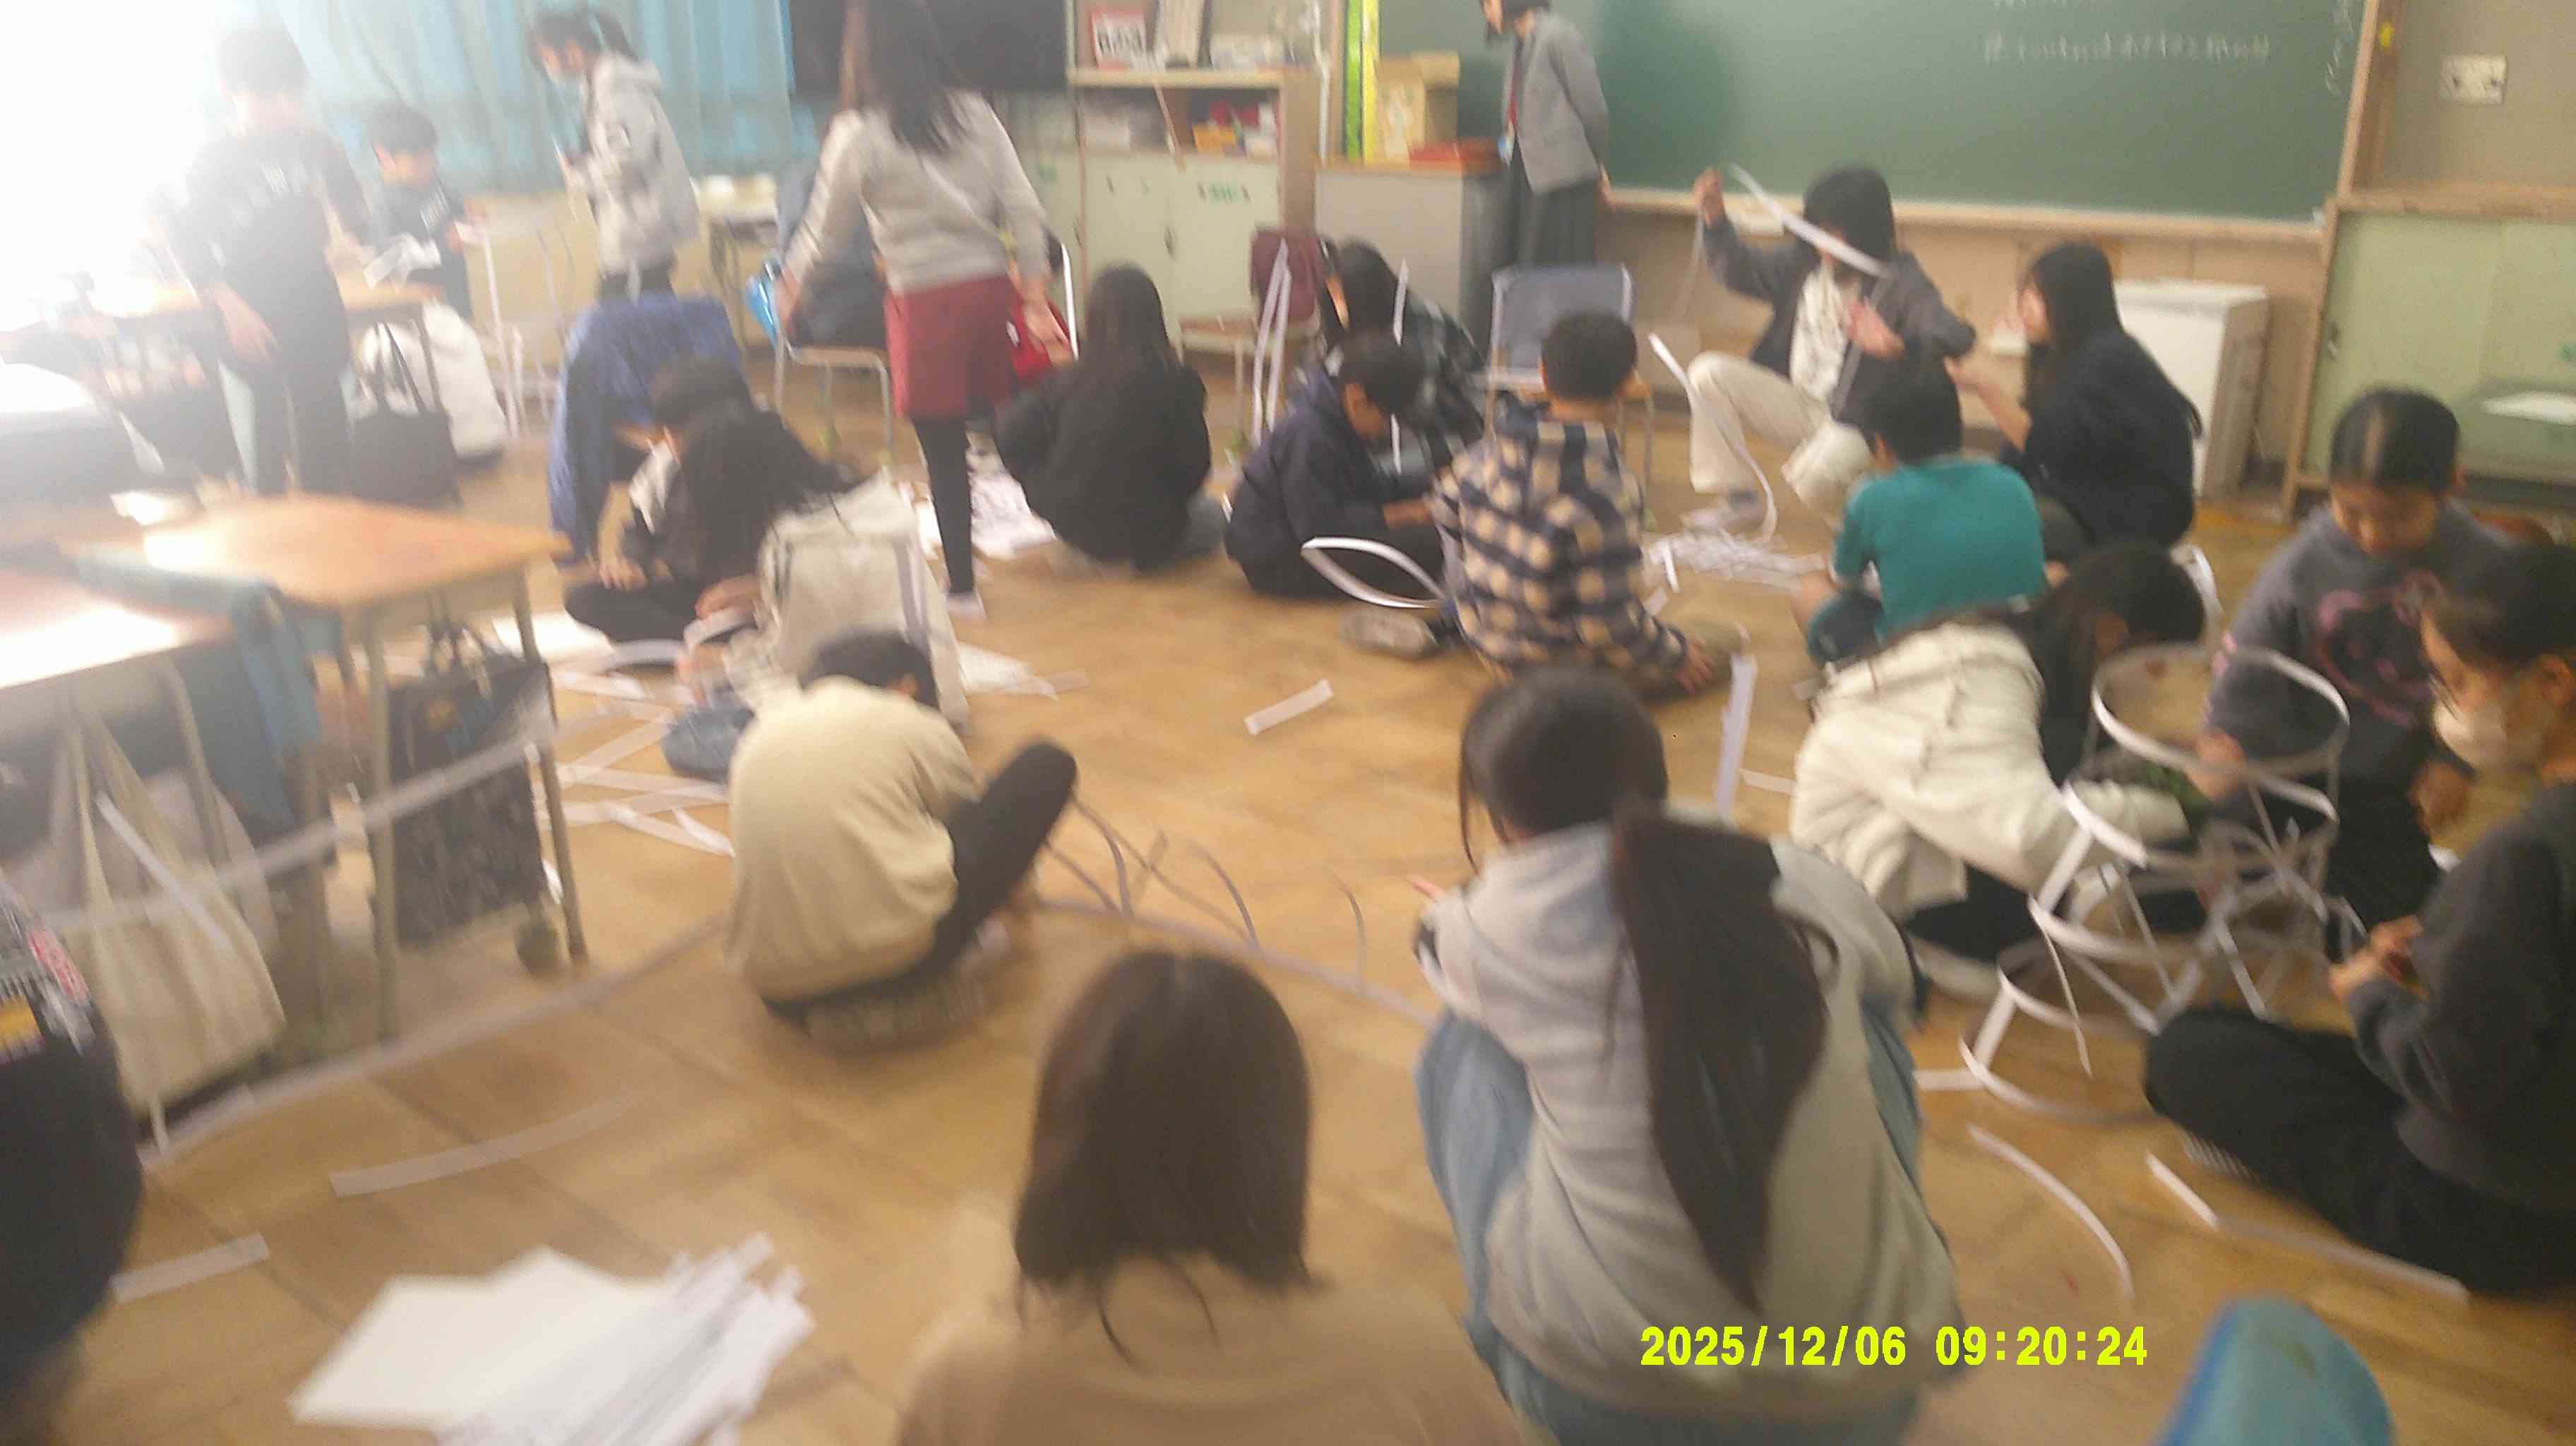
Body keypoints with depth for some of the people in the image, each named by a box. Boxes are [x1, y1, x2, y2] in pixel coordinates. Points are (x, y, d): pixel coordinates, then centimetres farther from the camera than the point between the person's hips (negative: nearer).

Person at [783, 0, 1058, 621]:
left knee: (944, 449, 3)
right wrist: (1035, 292, 6)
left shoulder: (859, 133, -6)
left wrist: (792, 285, 21)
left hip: (925, 298, -4)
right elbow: (1023, 207, 2)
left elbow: (827, 227, 4)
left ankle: (962, 586, 10)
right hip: (990, 285, 4)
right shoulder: (975, 114, 4)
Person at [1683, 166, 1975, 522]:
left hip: (1856, 421, -6)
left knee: (1815, 478, -36)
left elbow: (1957, 337, -32)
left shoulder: (1901, 282, -18)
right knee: (1709, 374, -11)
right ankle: (1738, 498, -4)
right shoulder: (1804, 262, 0)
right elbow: (1741, 270, 16)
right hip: (1796, 403, 6)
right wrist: (1715, 218, -2)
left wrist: (1897, 345, -53)